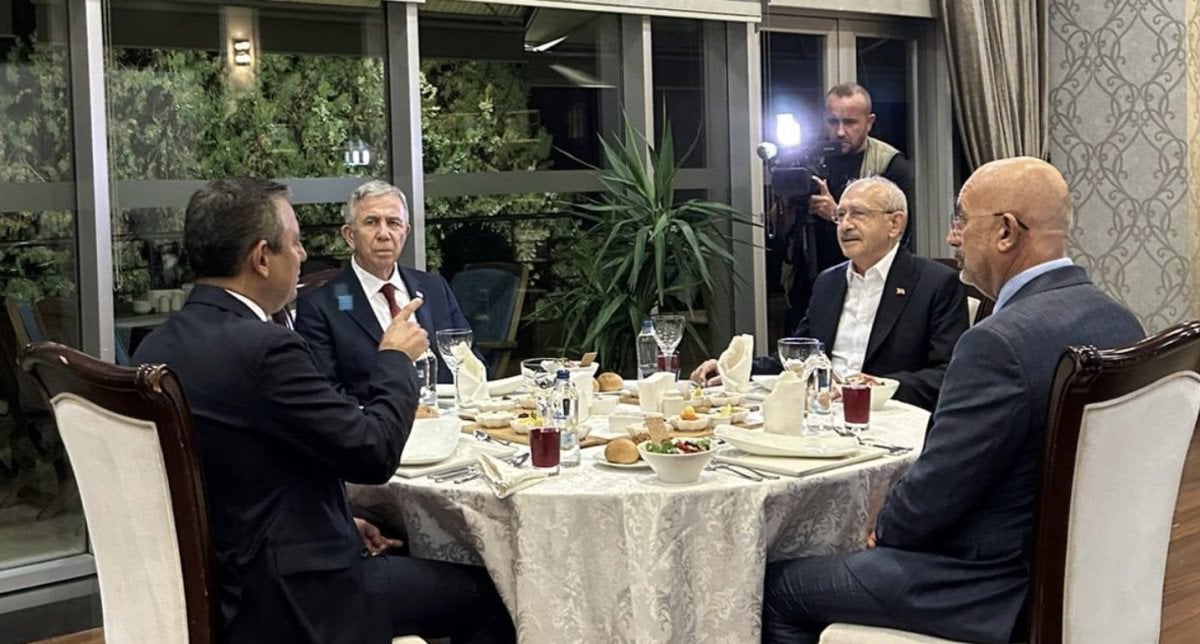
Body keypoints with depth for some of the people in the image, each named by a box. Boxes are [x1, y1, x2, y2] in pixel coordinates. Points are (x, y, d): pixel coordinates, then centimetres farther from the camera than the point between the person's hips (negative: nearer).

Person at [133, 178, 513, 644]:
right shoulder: (263, 348, -24)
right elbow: (374, 452, -19)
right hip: (286, 600, -9)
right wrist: (395, 358, -3)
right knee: (487, 593, 5)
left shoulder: (156, 348, 3)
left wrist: (336, 522, 11)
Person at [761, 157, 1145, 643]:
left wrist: (885, 530, 1)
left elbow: (934, 493, -22)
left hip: (1002, 593, -9)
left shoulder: (1001, 342, -27)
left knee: (778, 587, 4)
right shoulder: (1119, 321, 1)